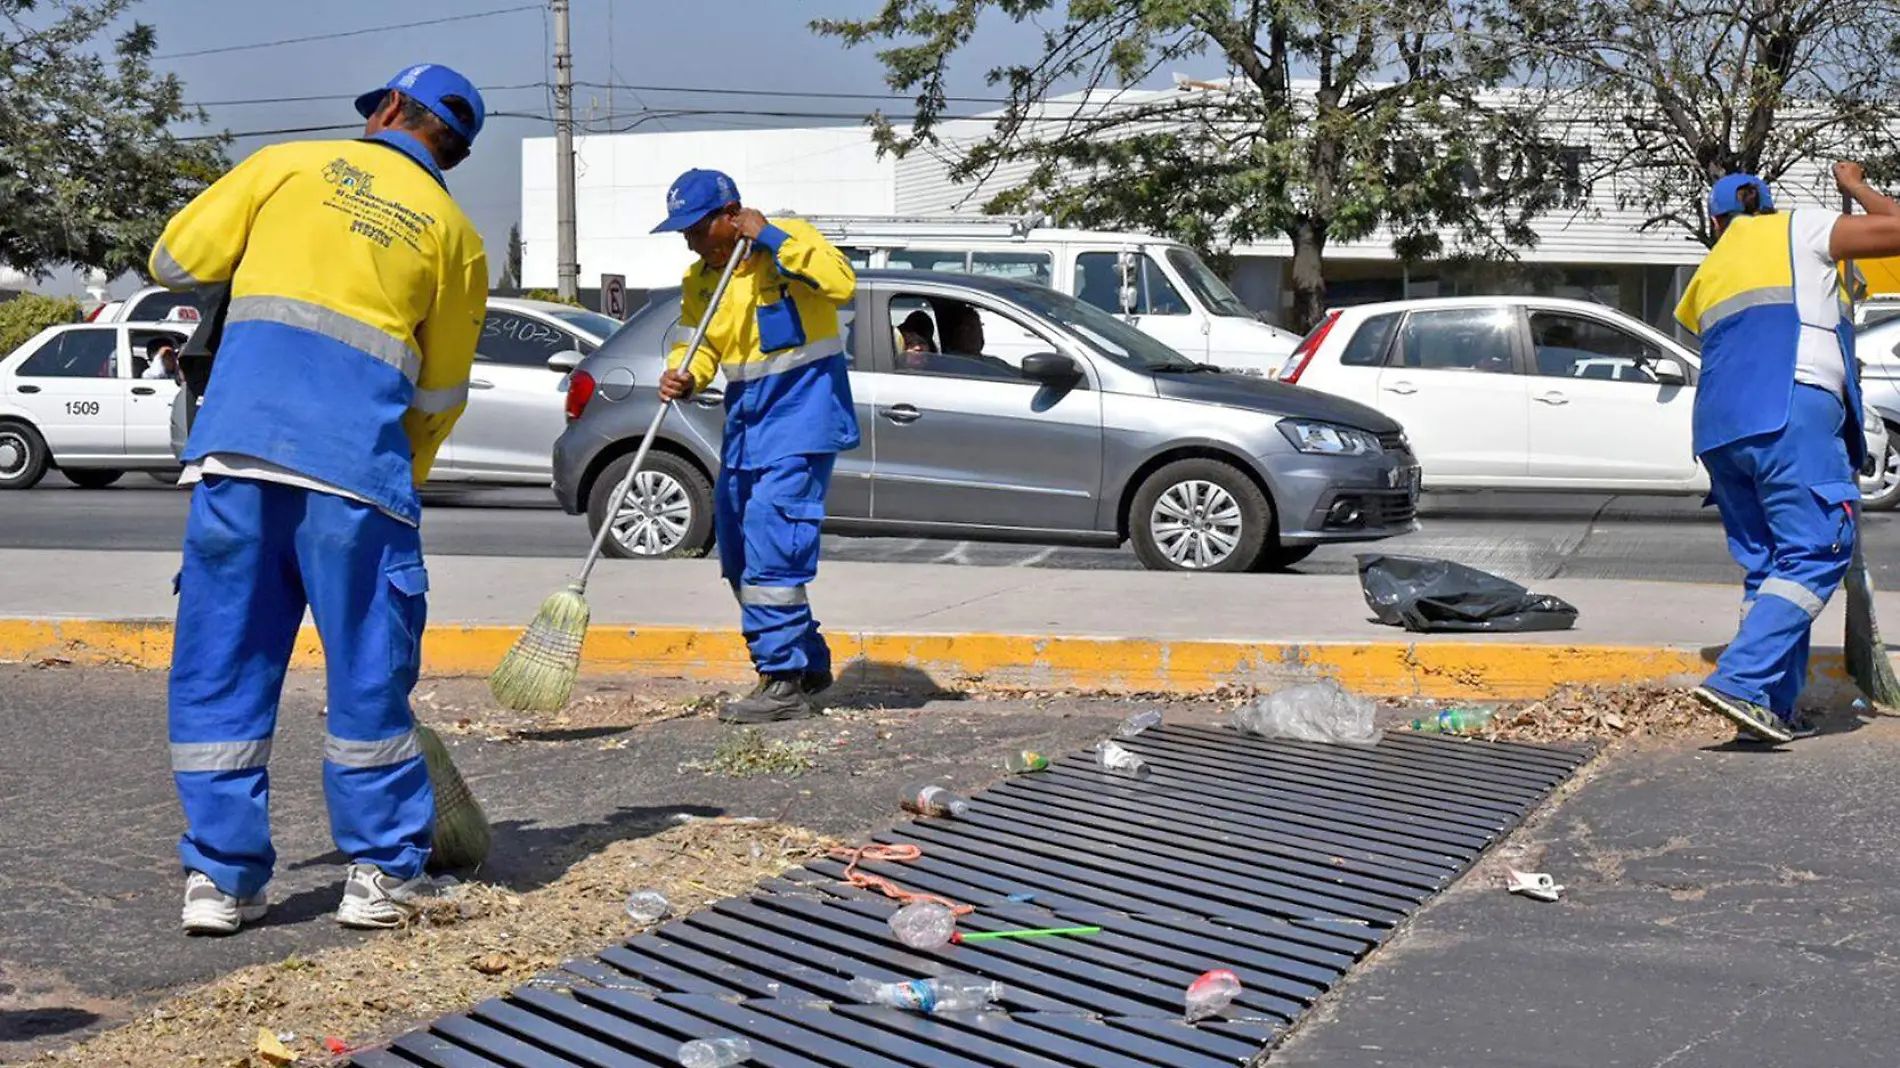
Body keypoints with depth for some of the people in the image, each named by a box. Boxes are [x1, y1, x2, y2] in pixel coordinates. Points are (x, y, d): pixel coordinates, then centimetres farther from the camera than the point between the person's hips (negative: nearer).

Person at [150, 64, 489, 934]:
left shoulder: (288, 164, 13)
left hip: (236, 440, 1)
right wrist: (403, 480, 29)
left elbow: (174, 262, 13)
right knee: (367, 666, 9)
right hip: (357, 462, 0)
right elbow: (440, 397, 16)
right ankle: (382, 873, 14)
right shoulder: (455, 235, 14)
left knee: (220, 664, 7)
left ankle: (220, 876, 10)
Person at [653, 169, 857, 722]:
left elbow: (841, 283, -27)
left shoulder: (788, 241, -11)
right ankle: (809, 664, 28)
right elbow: (699, 345, 9)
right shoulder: (699, 279, 10)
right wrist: (683, 378, -13)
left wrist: (771, 238, -25)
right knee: (740, 556, 14)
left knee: (770, 548, -16)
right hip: (746, 422, 9)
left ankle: (785, 682, -10)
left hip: (801, 414, -9)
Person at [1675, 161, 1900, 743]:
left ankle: (1776, 709, 5)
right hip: (1792, 411, -6)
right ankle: (1740, 682, -23)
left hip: (1719, 428, 6)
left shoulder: (1709, 272, 30)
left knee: (1766, 563, 11)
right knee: (1816, 552, -8)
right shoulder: (1798, 229, 13)